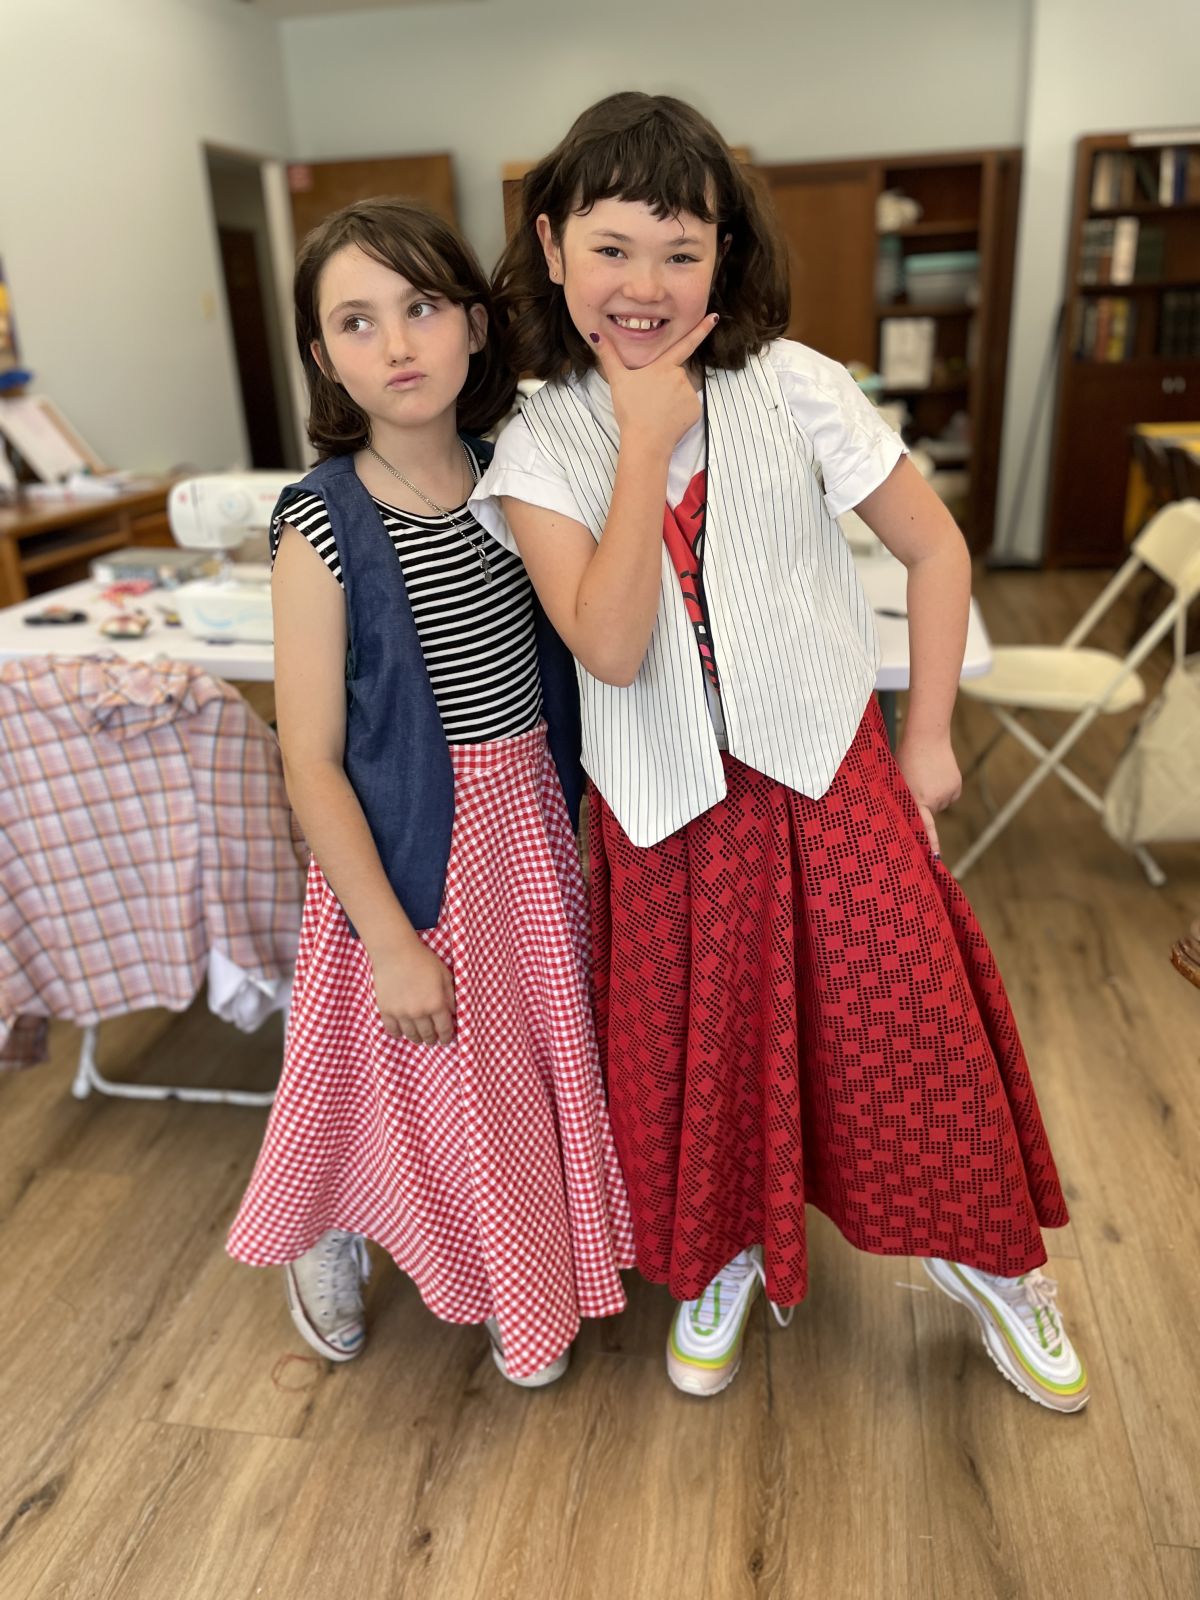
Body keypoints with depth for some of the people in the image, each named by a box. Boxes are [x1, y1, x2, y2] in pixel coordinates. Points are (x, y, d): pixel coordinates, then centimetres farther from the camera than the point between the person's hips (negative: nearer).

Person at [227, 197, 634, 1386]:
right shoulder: (321, 528, -16)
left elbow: (585, 653, 8)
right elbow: (312, 763, -16)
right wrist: (392, 941, -16)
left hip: (527, 823, 5)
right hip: (406, 846, -5)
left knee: (533, 1057, 19)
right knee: (419, 1084, 13)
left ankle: (519, 1280, 48)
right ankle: (327, 1244, 47)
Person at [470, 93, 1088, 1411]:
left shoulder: (791, 386, -7)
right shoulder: (539, 446, -6)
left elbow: (935, 547, 0)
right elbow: (611, 646, -20)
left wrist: (927, 740, 0)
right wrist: (647, 441, -19)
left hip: (829, 774, 0)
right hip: (665, 807, 1)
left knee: (909, 1022, 8)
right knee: (694, 1054, 14)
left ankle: (986, 1256, 38)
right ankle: (723, 1259, 45)